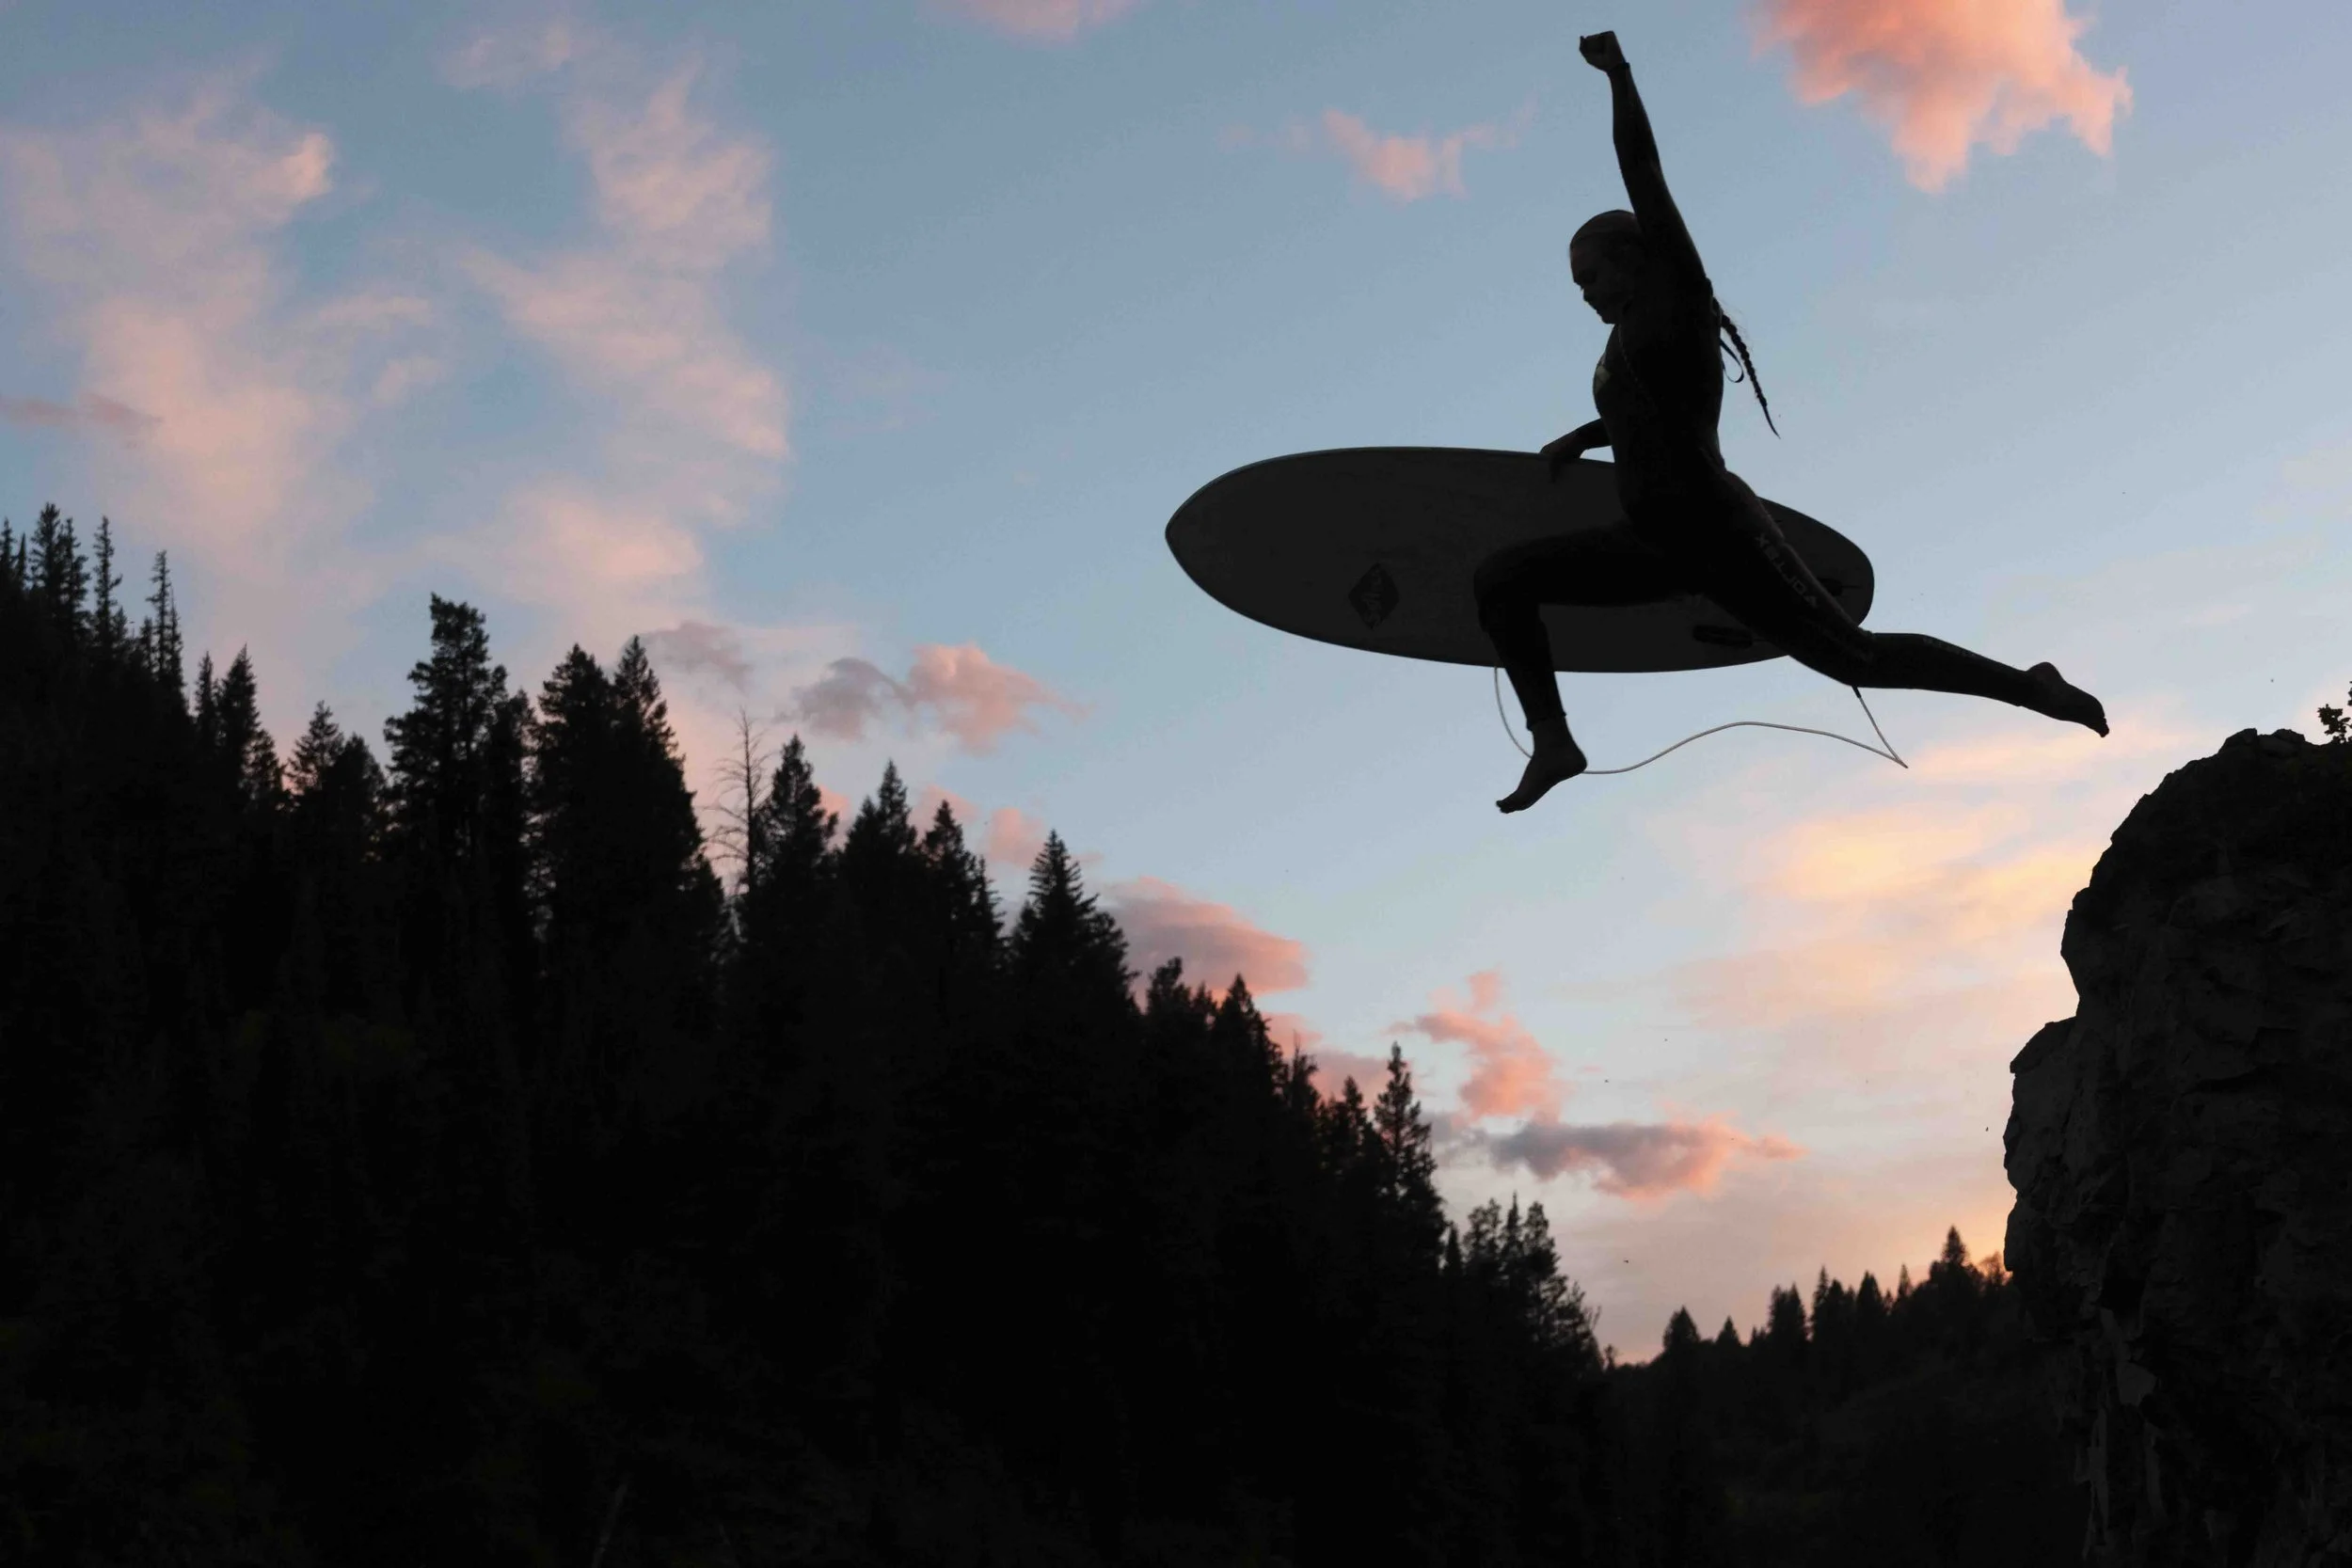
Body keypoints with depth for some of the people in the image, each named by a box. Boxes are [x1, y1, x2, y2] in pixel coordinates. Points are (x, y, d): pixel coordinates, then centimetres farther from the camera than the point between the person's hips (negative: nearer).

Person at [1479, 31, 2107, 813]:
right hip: (1661, 545, 9)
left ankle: (2028, 686, 7)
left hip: (1721, 537, -9)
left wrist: (1617, 71, -12)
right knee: (1501, 579, 2)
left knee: (1855, 657, -6)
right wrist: (1581, 437, 29)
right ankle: (1553, 742, -6)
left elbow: (1644, 176, -13)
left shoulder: (1675, 297, -6)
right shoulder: (1635, 338, 17)